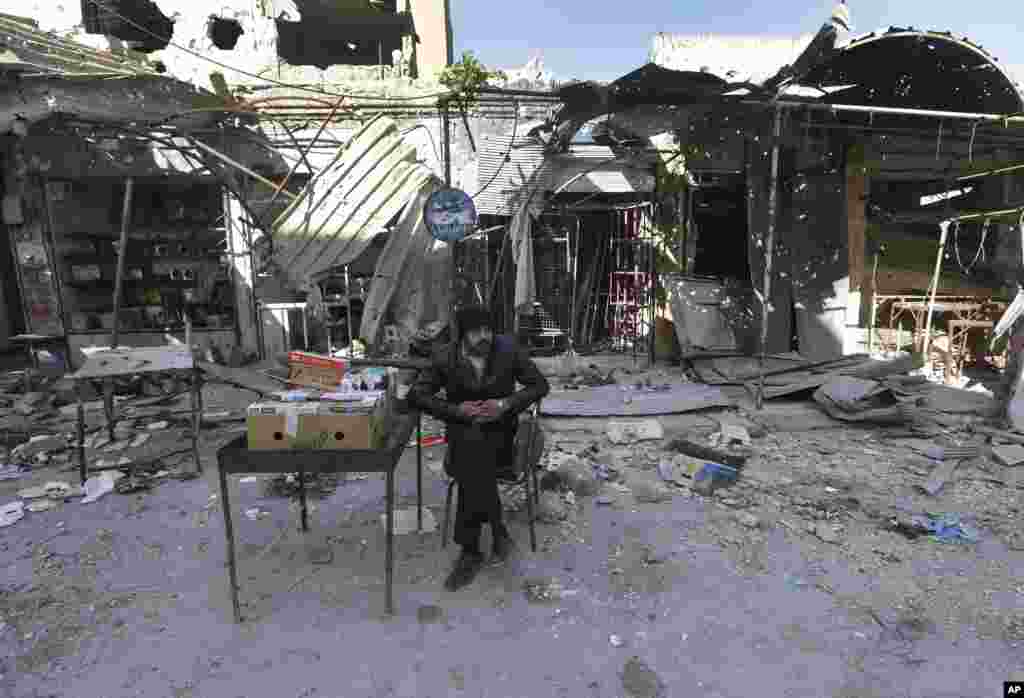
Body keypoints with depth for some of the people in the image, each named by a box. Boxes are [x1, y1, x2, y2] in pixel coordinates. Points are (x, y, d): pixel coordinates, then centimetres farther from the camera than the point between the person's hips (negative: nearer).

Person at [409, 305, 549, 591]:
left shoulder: (509, 350, -7)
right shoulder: (445, 359, -6)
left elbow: (540, 385, -1)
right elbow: (416, 394, -1)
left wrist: (506, 404, -17)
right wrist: (456, 410, -15)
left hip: (500, 430, -1)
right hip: (462, 430, 1)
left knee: (472, 466, -30)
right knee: (474, 445, -34)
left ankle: (470, 549, -12)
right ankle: (498, 531, -19)